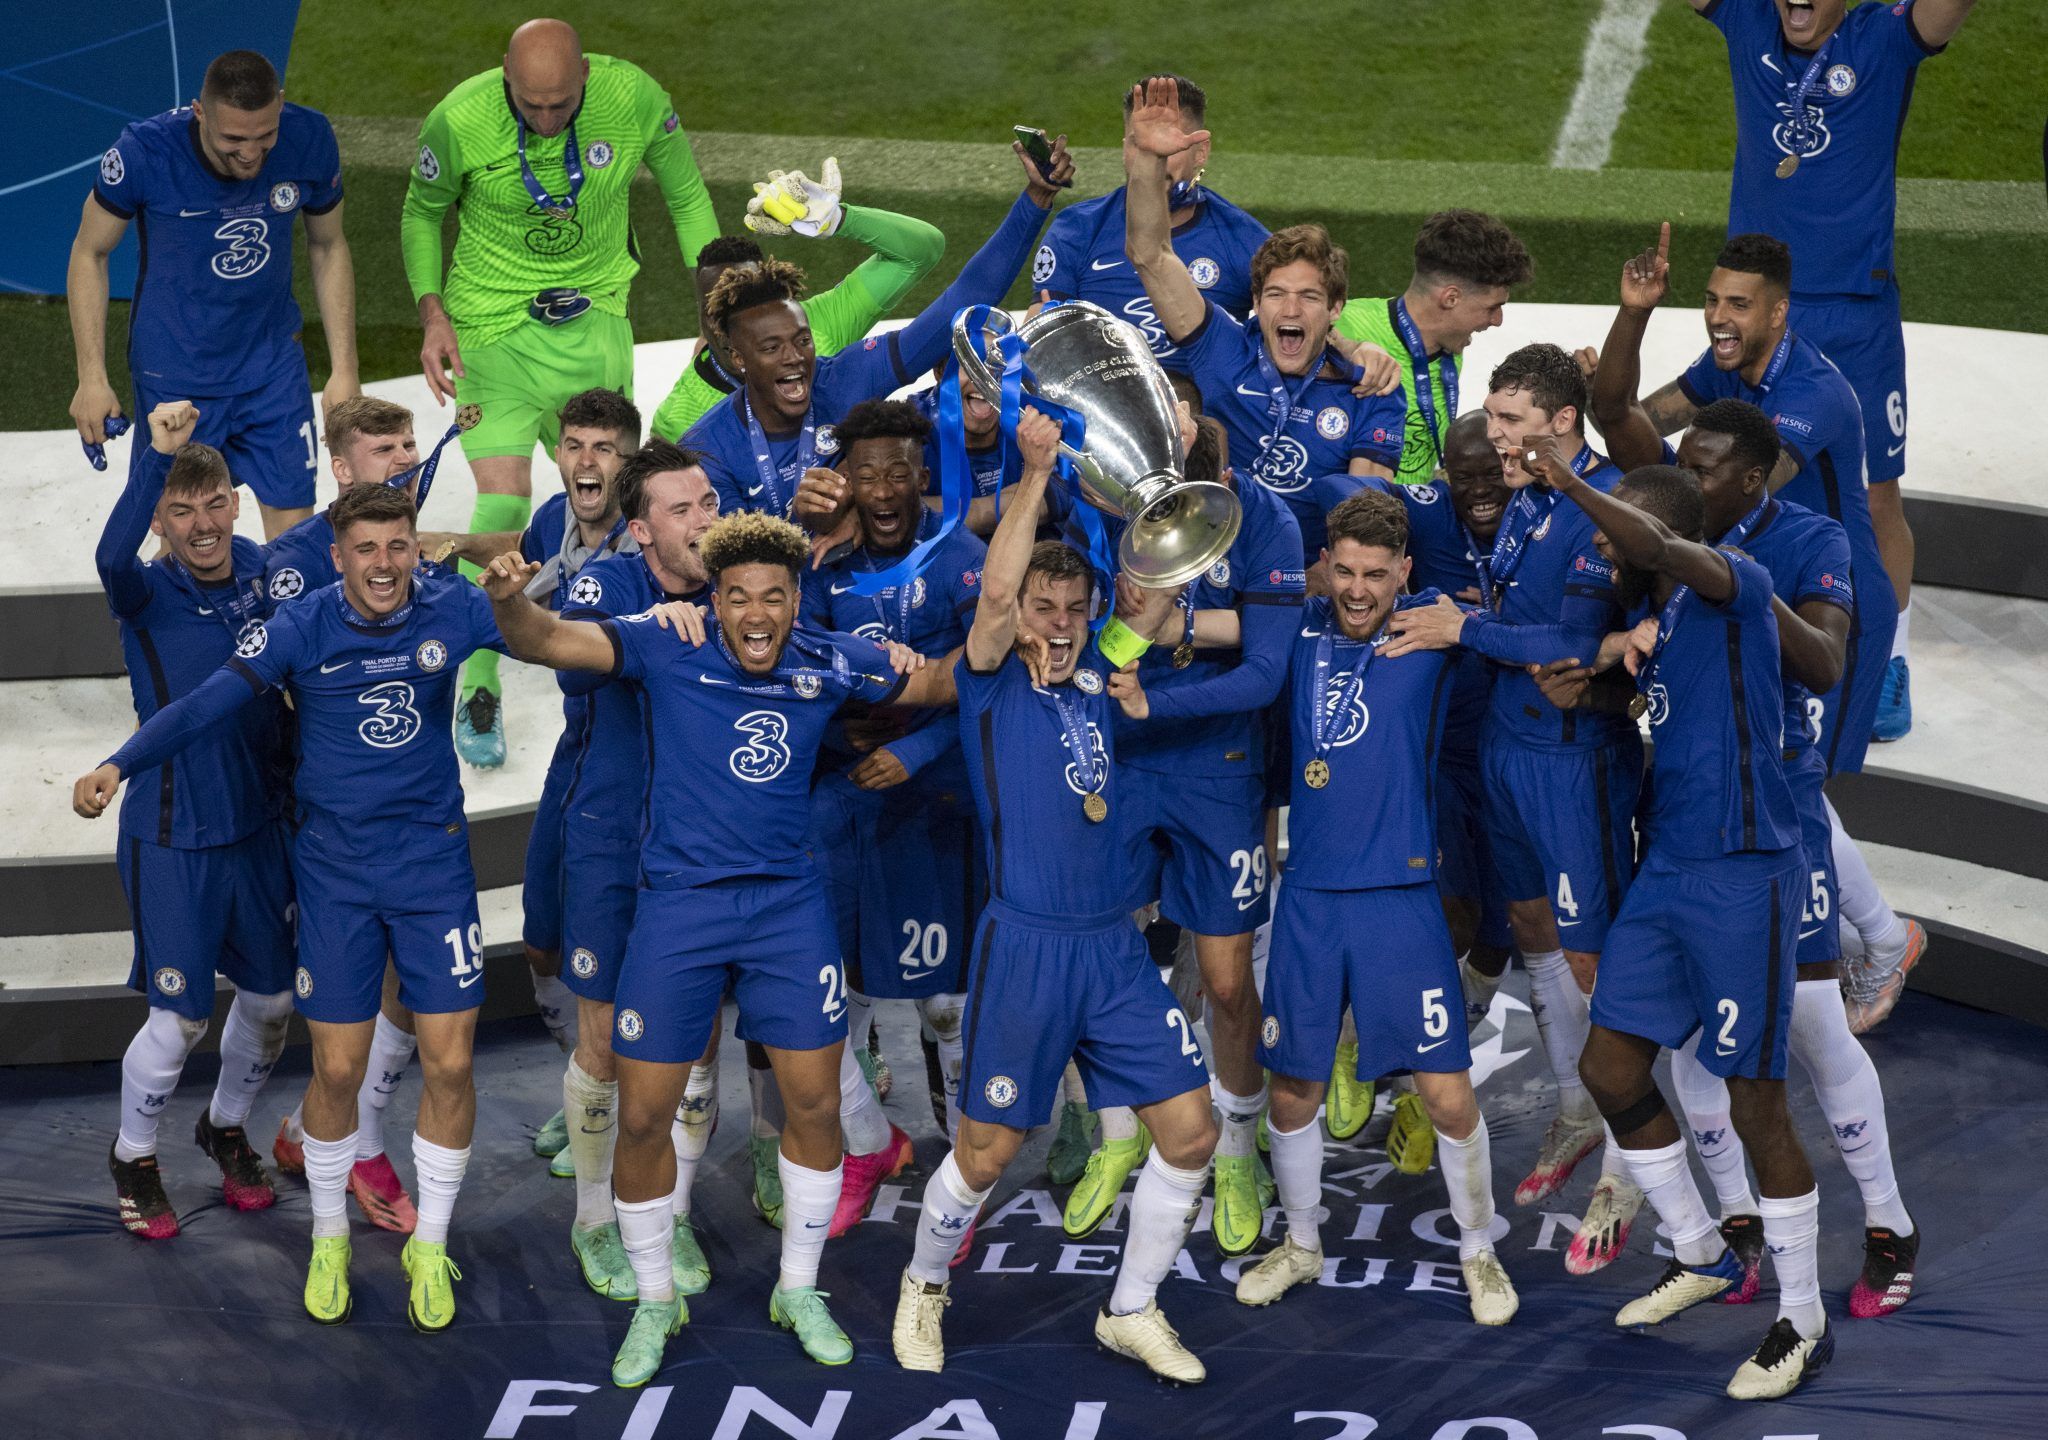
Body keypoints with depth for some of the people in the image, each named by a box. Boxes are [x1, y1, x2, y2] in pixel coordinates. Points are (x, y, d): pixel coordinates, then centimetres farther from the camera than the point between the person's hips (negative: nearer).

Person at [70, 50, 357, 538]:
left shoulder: (310, 140, -13)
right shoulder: (143, 153, -21)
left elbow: (328, 247, 4)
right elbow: (89, 254, -6)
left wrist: (344, 369, 3)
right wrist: (92, 378, -10)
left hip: (274, 365, 2)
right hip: (173, 376, -2)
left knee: (294, 531, 0)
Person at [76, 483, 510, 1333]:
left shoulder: (452, 613, -7)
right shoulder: (303, 629, -11)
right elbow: (209, 703, -17)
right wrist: (120, 765, -31)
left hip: (434, 862, 1)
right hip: (336, 872, -1)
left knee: (448, 1063, -1)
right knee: (338, 1069, 3)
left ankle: (430, 1248, 18)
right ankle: (329, 1239, 27)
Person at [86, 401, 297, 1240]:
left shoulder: (259, 571, -1)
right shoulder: (148, 596, -18)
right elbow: (112, 557, -42)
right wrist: (158, 454, -51)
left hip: (258, 825, 5)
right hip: (173, 839, -5)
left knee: (271, 997, 16)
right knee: (180, 1018, 1)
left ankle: (226, 1128, 43)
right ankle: (133, 1157, 26)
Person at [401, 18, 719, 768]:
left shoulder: (633, 96, -17)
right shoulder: (459, 121, -20)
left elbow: (685, 192, 1)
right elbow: (422, 212, 0)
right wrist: (433, 314, -9)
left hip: (595, 315, 2)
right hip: (491, 324, -2)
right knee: (502, 503, -11)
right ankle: (478, 691, 0)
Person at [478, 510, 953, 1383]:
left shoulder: (829, 663, -2)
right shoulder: (669, 650, -10)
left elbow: (947, 685, 11)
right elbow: (546, 643, -19)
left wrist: (911, 664, -12)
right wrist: (509, 601, -41)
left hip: (788, 906, 2)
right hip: (678, 908, -2)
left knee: (814, 1102, 5)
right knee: (643, 1115, 1)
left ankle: (798, 1291, 26)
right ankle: (655, 1302, 22)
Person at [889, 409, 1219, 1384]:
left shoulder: (1094, 677, 11)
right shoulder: (993, 683, -2)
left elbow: (1159, 582, 12)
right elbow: (996, 590, -20)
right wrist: (1036, 473, -19)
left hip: (1116, 946, 5)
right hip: (1025, 946, -5)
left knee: (1191, 1132, 0)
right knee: (987, 1151, 2)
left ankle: (1132, 1312, 17)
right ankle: (923, 1288, 29)